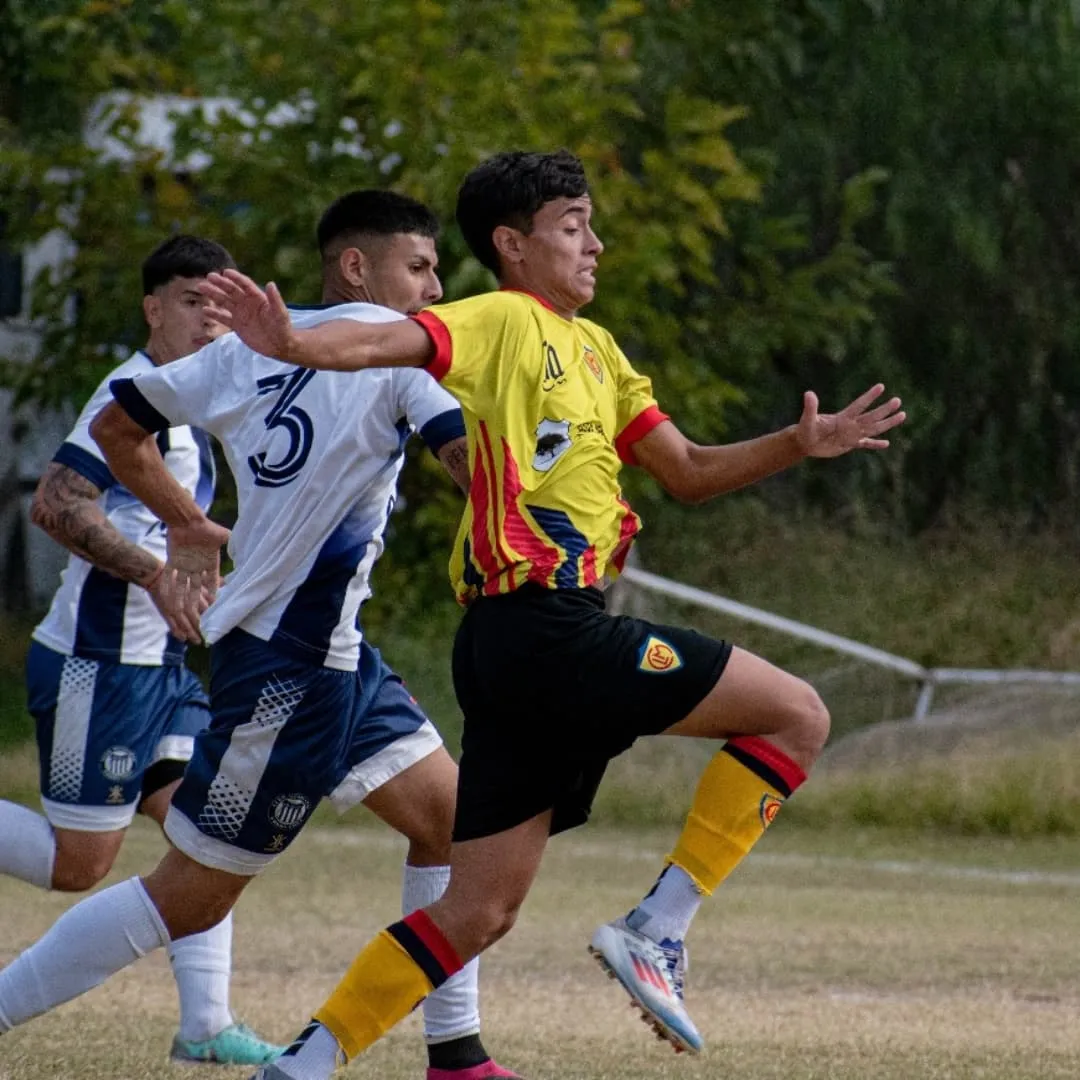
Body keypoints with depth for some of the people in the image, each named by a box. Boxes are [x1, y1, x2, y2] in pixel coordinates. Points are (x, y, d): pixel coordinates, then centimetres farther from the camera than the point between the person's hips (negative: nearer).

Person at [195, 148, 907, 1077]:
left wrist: (800, 444, 13)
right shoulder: (504, 321, -4)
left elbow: (688, 471, 27)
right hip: (546, 626, -9)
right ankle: (657, 931, -5)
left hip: (518, 651, 9)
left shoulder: (593, 348, 23)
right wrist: (290, 344, -41)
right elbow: (382, 343, -22)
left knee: (479, 911, 9)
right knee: (797, 715, -4)